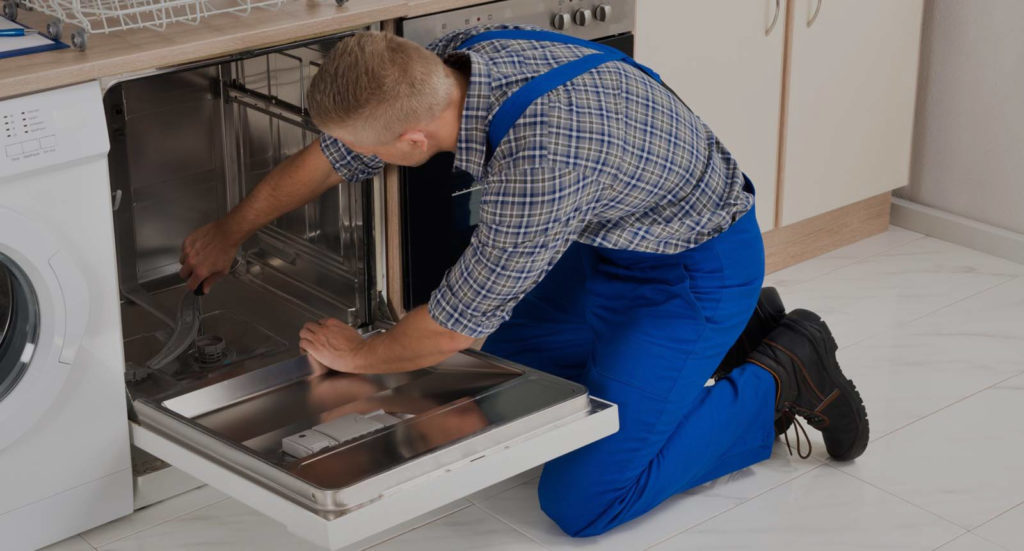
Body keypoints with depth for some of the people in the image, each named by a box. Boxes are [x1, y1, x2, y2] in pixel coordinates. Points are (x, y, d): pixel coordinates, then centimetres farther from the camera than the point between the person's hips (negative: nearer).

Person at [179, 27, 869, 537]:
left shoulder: (540, 160, -40)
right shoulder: (448, 63, -15)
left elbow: (455, 325, -26)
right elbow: (331, 156, 4)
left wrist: (360, 356, -6)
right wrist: (231, 232, 18)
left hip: (698, 267, -8)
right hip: (613, 238, 8)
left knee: (580, 501, -13)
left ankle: (782, 379, 4)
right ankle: (731, 337, 23)